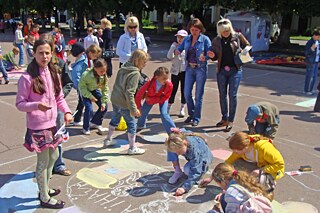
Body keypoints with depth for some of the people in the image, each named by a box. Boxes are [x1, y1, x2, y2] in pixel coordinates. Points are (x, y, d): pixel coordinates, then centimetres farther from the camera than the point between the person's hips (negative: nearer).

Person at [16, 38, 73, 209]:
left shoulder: (53, 74, 4)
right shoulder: (27, 78, -17)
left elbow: (59, 98, 9)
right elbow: (20, 104, -14)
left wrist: (66, 112, -7)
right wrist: (36, 105, -31)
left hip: (51, 124, 8)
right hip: (37, 127, -7)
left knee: (53, 157, 21)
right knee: (43, 161, 5)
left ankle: (45, 188, 44)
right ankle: (45, 198, 24)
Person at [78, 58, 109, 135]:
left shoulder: (104, 76, -22)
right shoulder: (86, 75, -35)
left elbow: (105, 89, -13)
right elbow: (82, 86, -22)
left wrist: (104, 102, -16)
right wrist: (90, 96, -25)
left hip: (95, 90, 5)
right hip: (85, 91, -5)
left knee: (104, 107, -1)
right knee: (89, 108, -19)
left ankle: (96, 122, 24)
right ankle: (86, 128, 3)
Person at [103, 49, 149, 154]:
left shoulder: (122, 68, 5)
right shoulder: (135, 73, -20)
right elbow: (129, 92, -25)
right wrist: (133, 109, -23)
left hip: (114, 99, 8)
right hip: (123, 103, -8)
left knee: (115, 119, 28)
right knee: (132, 124, 6)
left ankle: (108, 140, 45)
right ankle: (132, 148, 16)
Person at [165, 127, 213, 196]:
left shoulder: (194, 150, -43)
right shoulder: (179, 142, -28)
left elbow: (195, 172, -41)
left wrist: (184, 188, -46)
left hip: (204, 157, -8)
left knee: (188, 169, -29)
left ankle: (204, 167, -4)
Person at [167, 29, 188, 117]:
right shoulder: (174, 46, 1)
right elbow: (169, 57, -11)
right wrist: (173, 47, -15)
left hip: (184, 71, 0)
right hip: (175, 71, 0)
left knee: (184, 90, 6)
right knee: (173, 90, 5)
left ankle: (182, 109, 18)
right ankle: (168, 108, 19)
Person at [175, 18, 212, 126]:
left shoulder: (205, 39, -7)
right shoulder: (187, 39, 6)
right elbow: (179, 48, 11)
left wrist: (205, 57, -30)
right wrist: (177, 51, -13)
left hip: (201, 69, -4)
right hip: (189, 69, 5)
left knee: (198, 95, 3)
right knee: (187, 94, 6)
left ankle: (196, 118, 16)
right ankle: (191, 114, 27)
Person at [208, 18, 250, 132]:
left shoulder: (237, 36, -3)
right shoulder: (216, 41, 3)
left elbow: (247, 46, 9)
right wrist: (212, 55, -10)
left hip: (235, 70, -3)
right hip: (221, 71, 3)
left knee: (232, 95, -6)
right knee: (222, 95, 10)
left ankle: (231, 121, 5)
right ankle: (224, 118, 25)